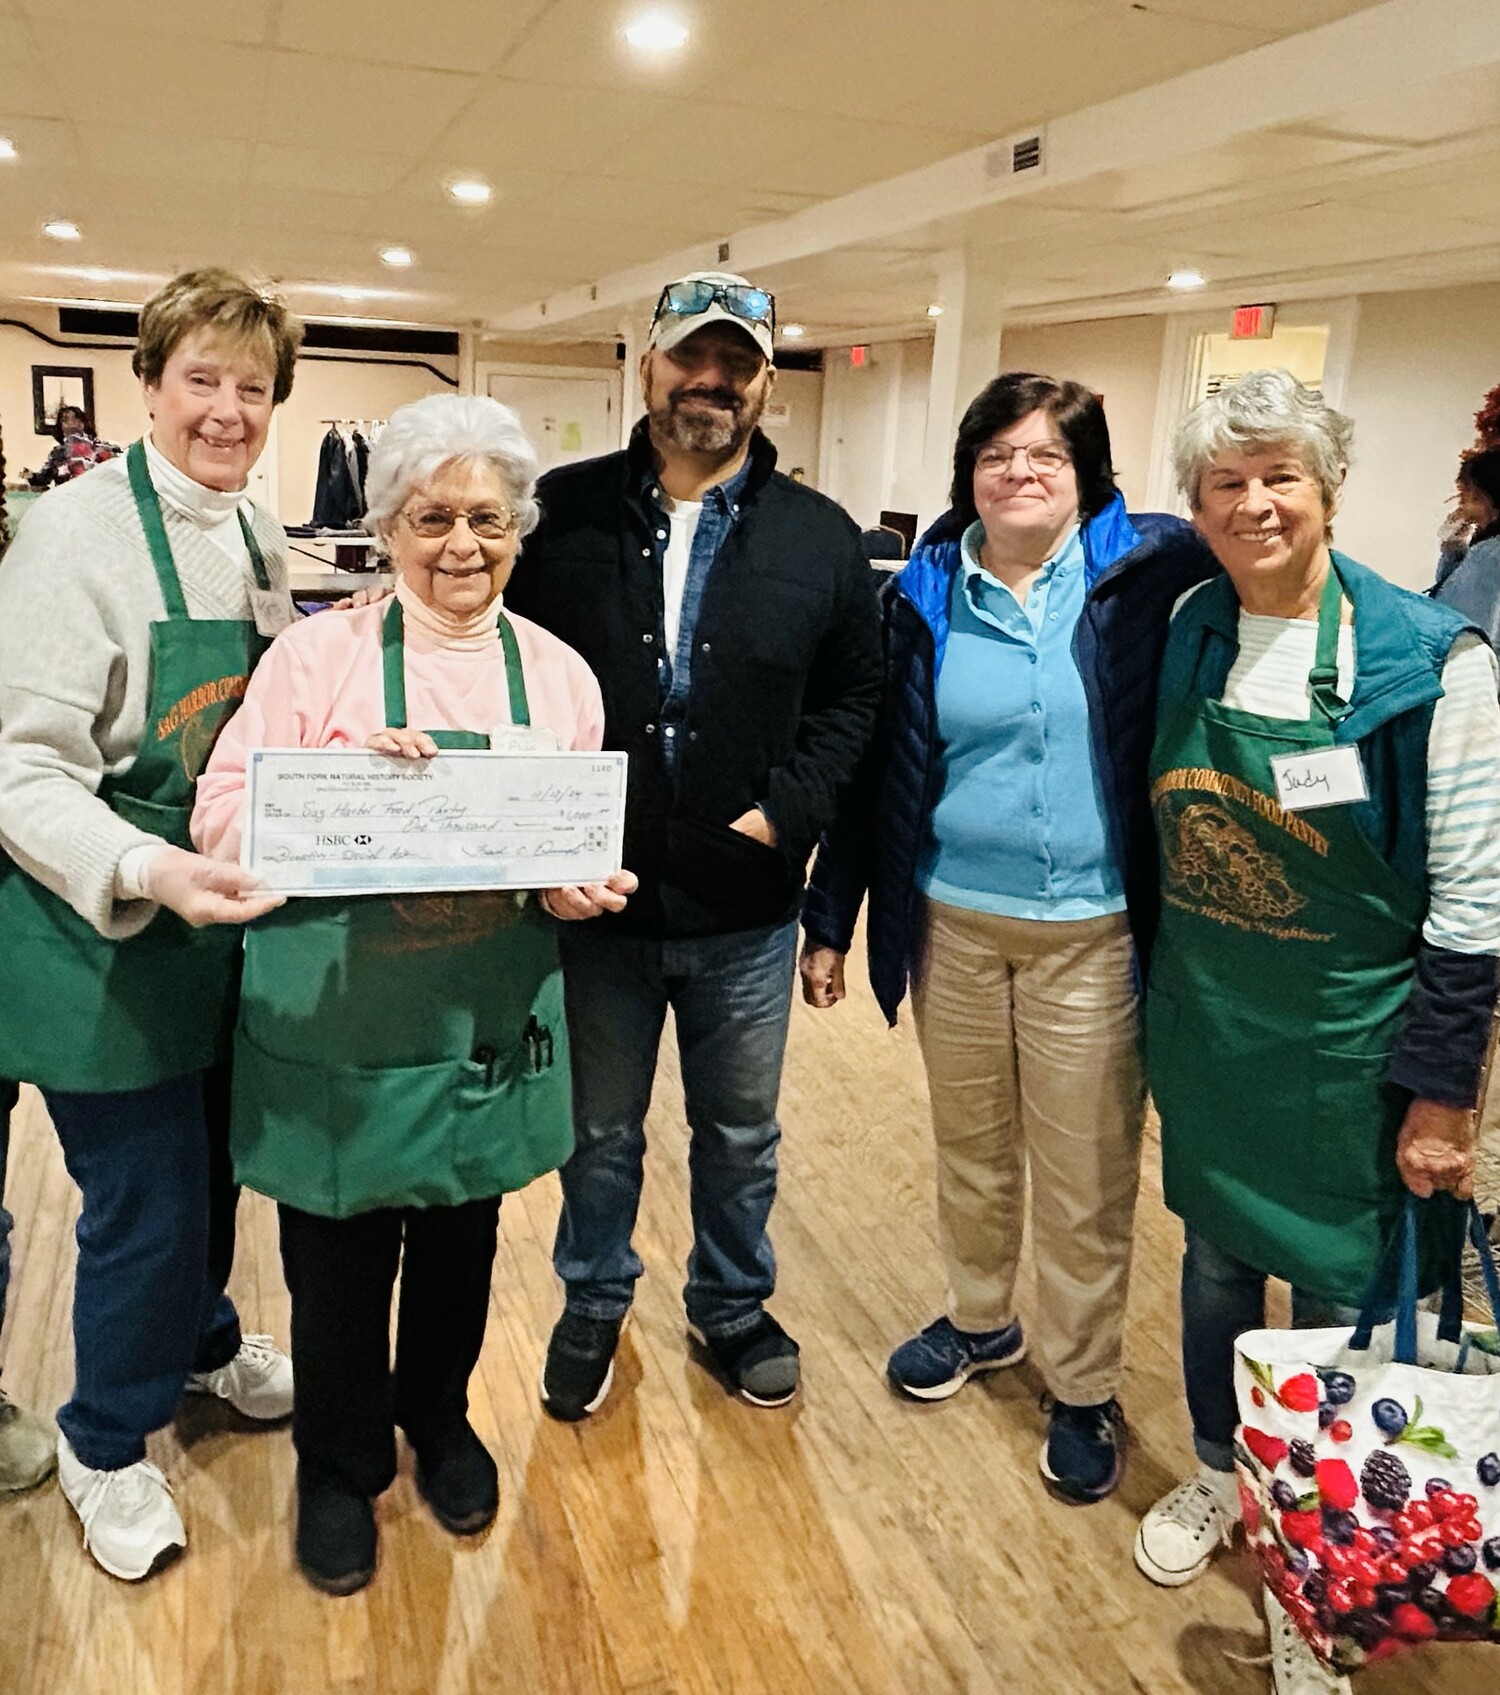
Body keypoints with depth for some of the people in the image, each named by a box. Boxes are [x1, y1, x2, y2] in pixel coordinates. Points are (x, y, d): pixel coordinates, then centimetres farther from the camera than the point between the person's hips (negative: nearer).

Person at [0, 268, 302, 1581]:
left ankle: (200, 1340, 51)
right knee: (144, 1202, 6)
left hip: (232, 920, 7)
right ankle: (107, 1448, 32)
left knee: (213, 1164, 23)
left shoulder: (259, 538, 6)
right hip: (108, 943, -7)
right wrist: (148, 870, -35)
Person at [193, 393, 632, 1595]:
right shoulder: (319, 654, -7)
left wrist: (584, 887, -14)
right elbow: (223, 823, -10)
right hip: (334, 1032, -2)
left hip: (488, 1031, 3)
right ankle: (340, 1465, 40)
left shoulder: (557, 674, 2)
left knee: (461, 1247, 20)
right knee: (338, 1264, 12)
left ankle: (439, 1420, 49)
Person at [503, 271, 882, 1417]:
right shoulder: (564, 511, -3)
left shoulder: (821, 539, -1)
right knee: (600, 1132, 19)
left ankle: (734, 1307, 43)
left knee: (741, 1136, 19)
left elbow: (852, 698, 2)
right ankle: (594, 1305, 43)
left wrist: (784, 813, -10)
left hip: (745, 912, 1)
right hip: (594, 898, 0)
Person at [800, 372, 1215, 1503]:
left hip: (1090, 935, -2)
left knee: (1086, 1183, 8)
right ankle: (981, 1320, 43)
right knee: (970, 1152, 19)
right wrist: (832, 920, 6)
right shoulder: (927, 594, 1)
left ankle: (1085, 1388, 30)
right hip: (953, 922, 3)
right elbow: (879, 766, 4)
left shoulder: (1144, 572, -5)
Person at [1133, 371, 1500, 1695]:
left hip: (1349, 1041, -4)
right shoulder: (1185, 636, 0)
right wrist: (1157, 1005, 11)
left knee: (1340, 1298, 11)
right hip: (1204, 1027, 4)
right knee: (1215, 1258, 19)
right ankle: (1218, 1475, 45)